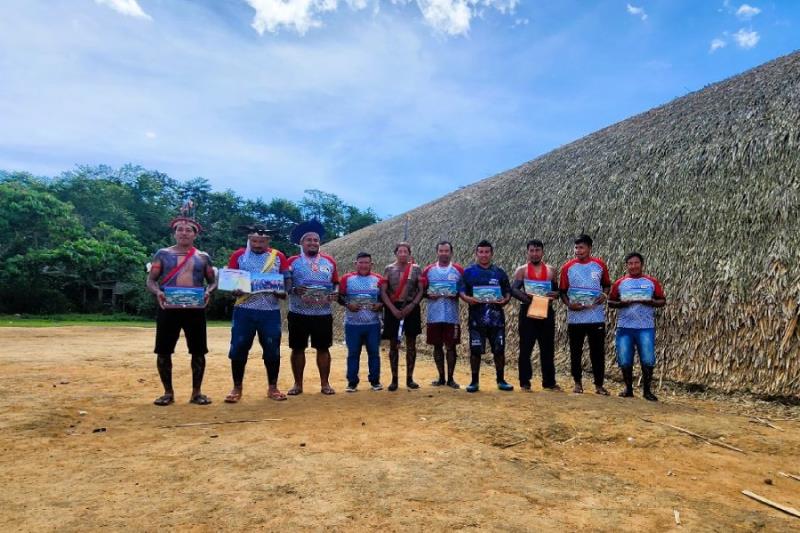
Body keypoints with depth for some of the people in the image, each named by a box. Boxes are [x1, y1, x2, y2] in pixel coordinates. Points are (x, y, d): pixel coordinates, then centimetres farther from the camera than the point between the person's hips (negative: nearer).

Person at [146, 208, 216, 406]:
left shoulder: (203, 257, 8)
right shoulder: (163, 254, 6)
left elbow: (213, 281, 12)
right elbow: (150, 280, 4)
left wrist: (208, 291, -10)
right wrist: (157, 292, -18)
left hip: (195, 310, 1)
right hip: (168, 309, 0)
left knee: (198, 351, 2)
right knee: (164, 351, 3)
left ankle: (197, 392, 15)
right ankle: (168, 392, 18)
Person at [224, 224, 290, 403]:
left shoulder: (278, 256, 5)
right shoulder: (238, 255, 4)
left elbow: (286, 282, 7)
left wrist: (282, 292, -14)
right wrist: (235, 291, -18)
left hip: (271, 311, 0)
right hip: (244, 310, 0)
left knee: (272, 350, 5)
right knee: (238, 349, 2)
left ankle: (272, 387, 19)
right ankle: (237, 388, 17)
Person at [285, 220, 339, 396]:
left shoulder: (329, 261, 8)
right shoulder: (293, 261, 0)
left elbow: (336, 283, 15)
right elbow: (283, 283, -2)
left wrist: (334, 294, -5)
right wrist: (294, 290, -21)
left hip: (323, 314, 2)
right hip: (298, 313, -1)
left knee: (323, 348, 6)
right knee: (298, 348, 6)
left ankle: (325, 383, 17)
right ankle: (298, 384, 19)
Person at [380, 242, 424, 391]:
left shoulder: (416, 269, 2)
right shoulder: (389, 269, 2)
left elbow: (421, 290, 0)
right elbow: (383, 292, -2)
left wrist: (412, 305, -13)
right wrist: (393, 308, -13)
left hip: (411, 309, 0)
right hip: (393, 309, 0)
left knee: (411, 344, 5)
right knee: (393, 345, 3)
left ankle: (409, 378, 15)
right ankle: (394, 379, 12)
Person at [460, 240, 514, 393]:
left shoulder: (499, 272, 9)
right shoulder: (468, 271, 3)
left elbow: (508, 291, 10)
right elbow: (461, 290, 0)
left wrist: (505, 300, -11)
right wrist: (467, 298, -20)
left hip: (496, 317, 2)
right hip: (476, 318, -2)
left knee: (499, 349, 6)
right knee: (475, 350, 1)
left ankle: (501, 380, 21)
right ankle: (474, 381, 14)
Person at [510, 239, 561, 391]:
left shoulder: (551, 270, 9)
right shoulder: (521, 270, 1)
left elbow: (558, 290, 11)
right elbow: (514, 290, -10)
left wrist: (554, 294, -12)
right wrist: (526, 297, -27)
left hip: (546, 312, 3)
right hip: (527, 312, -2)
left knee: (548, 349, 8)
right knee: (525, 349, 1)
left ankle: (549, 382, 19)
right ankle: (525, 382, 10)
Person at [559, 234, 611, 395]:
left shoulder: (600, 265, 2)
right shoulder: (567, 267, -1)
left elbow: (607, 284, 13)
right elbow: (562, 291, 3)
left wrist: (604, 294, -8)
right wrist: (568, 304, -14)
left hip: (597, 317, 0)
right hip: (575, 318, 0)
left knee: (598, 352, 5)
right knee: (575, 352, 8)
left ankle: (599, 384, 17)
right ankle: (577, 383, 22)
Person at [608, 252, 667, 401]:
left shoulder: (652, 282, 6)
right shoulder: (619, 283, 8)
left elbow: (662, 301, 7)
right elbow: (610, 302, 10)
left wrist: (650, 302, -13)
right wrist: (621, 303, -10)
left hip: (646, 328, -1)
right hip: (624, 327, 1)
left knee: (648, 360, -4)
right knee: (624, 360, 3)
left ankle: (647, 390, 11)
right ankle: (628, 389, 18)